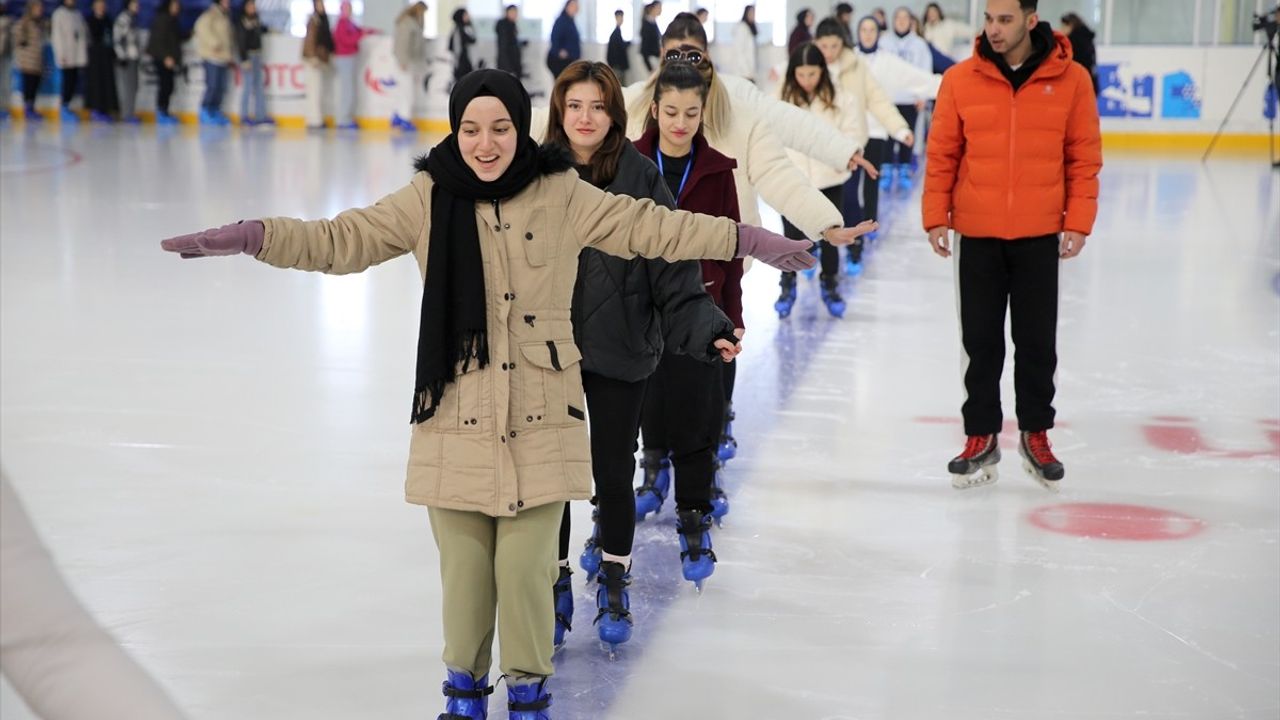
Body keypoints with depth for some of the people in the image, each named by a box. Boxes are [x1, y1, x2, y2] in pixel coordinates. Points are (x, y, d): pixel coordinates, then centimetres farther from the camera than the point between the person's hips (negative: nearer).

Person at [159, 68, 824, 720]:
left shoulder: (562, 196, -1)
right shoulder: (429, 199, -1)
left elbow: (650, 227, 4)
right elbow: (340, 240, -3)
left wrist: (746, 240, 1)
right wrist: (251, 237, -16)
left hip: (539, 422, 0)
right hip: (456, 422, 1)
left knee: (527, 570, 1)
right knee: (463, 568, 7)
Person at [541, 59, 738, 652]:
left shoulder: (640, 178, -8)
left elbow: (674, 269, -9)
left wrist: (708, 330, -20)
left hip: (620, 354, -1)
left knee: (614, 473, 9)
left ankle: (613, 585, 31)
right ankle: (555, 589, 27)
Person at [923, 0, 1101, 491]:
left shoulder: (1070, 79, -4)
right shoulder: (960, 80, -3)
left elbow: (1085, 156, 0)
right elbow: (941, 155, 1)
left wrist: (1078, 222, -5)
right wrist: (936, 216, -5)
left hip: (1040, 237, 0)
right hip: (977, 235, 1)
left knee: (1037, 342, 9)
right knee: (981, 342, 7)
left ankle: (1035, 435, 24)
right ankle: (981, 437, 19)